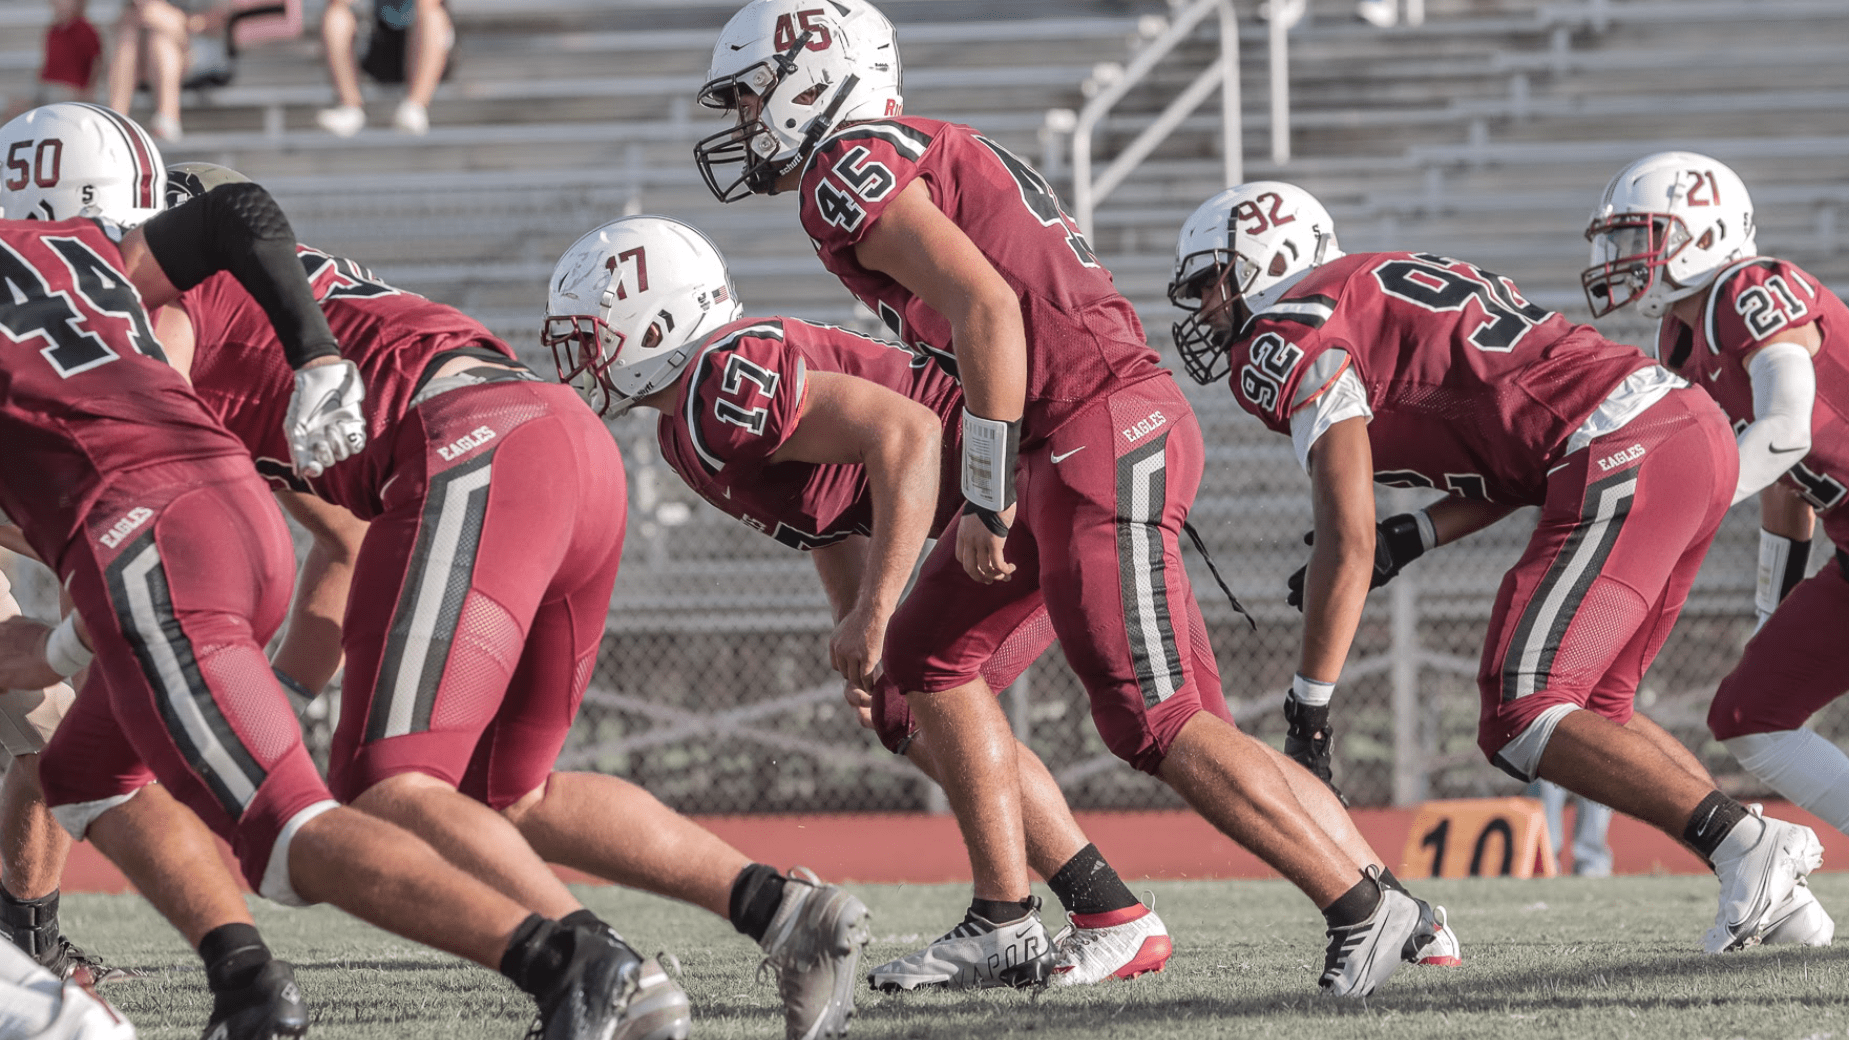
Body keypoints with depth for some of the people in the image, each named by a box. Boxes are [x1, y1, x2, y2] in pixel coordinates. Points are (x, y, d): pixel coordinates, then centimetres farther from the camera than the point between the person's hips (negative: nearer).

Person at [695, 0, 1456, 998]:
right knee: (929, 653, 16)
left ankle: (1370, 909, -11)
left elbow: (987, 307, -18)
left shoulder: (849, 167, -6)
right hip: (1076, 439, 10)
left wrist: (987, 497, -15)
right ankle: (1006, 925, 15)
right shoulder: (927, 155, 24)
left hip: (1101, 433, -10)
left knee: (1156, 720, -12)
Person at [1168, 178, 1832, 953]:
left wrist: (1308, 705, -2)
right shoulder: (1384, 287, 27)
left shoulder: (1293, 337, -2)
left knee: (1521, 724, -11)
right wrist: (1409, 540, 16)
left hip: (1624, 463, -10)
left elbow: (1348, 546, -8)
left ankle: (1745, 843, -17)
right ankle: (1768, 883, 10)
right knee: (1586, 711, 17)